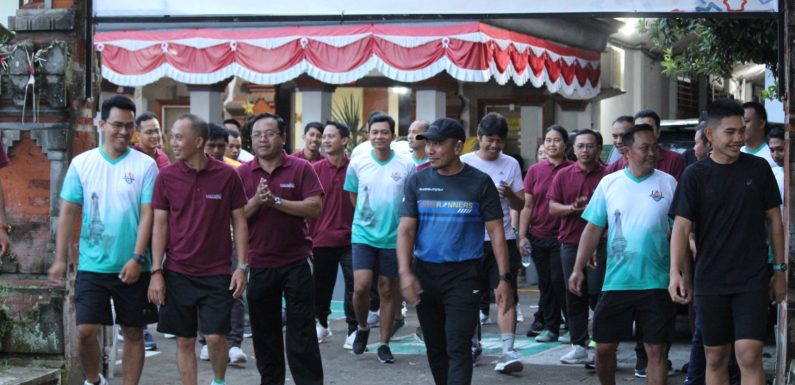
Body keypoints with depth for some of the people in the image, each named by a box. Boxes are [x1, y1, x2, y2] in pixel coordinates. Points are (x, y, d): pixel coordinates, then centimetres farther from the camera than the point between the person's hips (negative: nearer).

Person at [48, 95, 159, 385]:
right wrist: (60, 259, 0)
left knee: (133, 332, 6)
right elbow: (68, 212, 5)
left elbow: (147, 214, -5)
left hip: (132, 267, -1)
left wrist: (137, 258, -14)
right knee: (86, 330, -4)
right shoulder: (82, 163, 3)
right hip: (92, 265, 1)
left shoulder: (145, 165, -1)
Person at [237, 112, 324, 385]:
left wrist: (276, 201, -19)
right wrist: (256, 201, -19)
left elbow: (315, 208, -12)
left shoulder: (301, 168, -3)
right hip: (259, 264, 3)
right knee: (265, 333, 13)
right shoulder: (242, 174, 3)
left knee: (301, 332, 0)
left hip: (296, 262, -3)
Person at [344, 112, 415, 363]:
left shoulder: (406, 166, -4)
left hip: (393, 237, 0)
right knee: (360, 287, -12)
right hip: (363, 235, 0)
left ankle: (384, 343, 17)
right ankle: (362, 328, 17)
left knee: (388, 291, 7)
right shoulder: (357, 164, -1)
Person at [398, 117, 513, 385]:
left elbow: (496, 233, -1)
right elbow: (406, 230, 0)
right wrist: (405, 272, -15)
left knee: (457, 348, -10)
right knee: (435, 347, 13)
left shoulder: (479, 183, -2)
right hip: (425, 273, 4)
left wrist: (504, 278, -7)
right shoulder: (417, 182, 4)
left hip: (464, 274, -3)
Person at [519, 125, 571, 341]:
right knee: (545, 283, 9)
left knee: (559, 281, -5)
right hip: (538, 236, 4)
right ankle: (550, 327, 17)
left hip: (561, 237, -4)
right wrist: (522, 236, 3)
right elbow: (527, 206, 8)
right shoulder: (535, 171, 7)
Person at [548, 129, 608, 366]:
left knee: (597, 296, -6)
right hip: (570, 243, 4)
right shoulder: (563, 176, 10)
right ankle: (579, 346, 15)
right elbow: (552, 207, 6)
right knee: (574, 297, 8)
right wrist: (572, 208, -11)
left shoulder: (607, 175, -1)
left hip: (599, 243, -4)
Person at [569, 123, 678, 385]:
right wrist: (578, 269, -1)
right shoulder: (609, 183, 4)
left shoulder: (668, 184, 1)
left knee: (656, 349, 2)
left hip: (656, 283, -1)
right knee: (604, 347, 8)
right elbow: (593, 229, 7)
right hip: (616, 282, 1)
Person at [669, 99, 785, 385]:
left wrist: (779, 270, 6)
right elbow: (681, 226, -6)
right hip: (709, 281, 1)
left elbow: (774, 220, 8)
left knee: (749, 355, -11)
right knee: (715, 358, 9)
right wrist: (675, 272, -20)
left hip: (752, 278, -1)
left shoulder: (759, 168, 2)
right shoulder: (695, 175, -1)